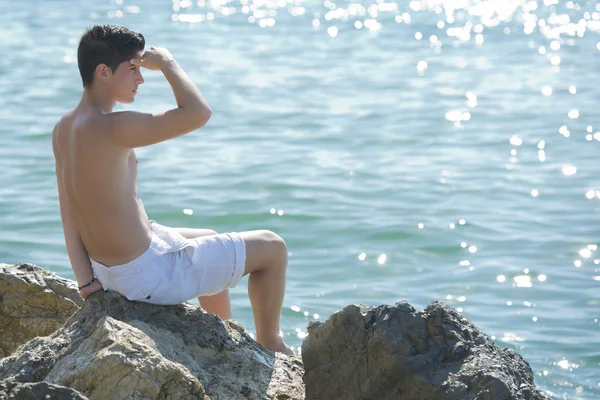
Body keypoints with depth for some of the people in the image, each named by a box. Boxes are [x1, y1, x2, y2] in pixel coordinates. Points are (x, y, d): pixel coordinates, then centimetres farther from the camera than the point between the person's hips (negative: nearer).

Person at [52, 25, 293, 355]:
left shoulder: (63, 128, 1)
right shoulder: (110, 128, -29)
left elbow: (68, 213, 2)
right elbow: (198, 113, -32)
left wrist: (86, 279, 2)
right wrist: (167, 64, -16)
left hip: (107, 266, 10)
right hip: (150, 275, -10)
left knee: (214, 243, 36)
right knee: (273, 248, 7)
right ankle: (270, 344, 29)